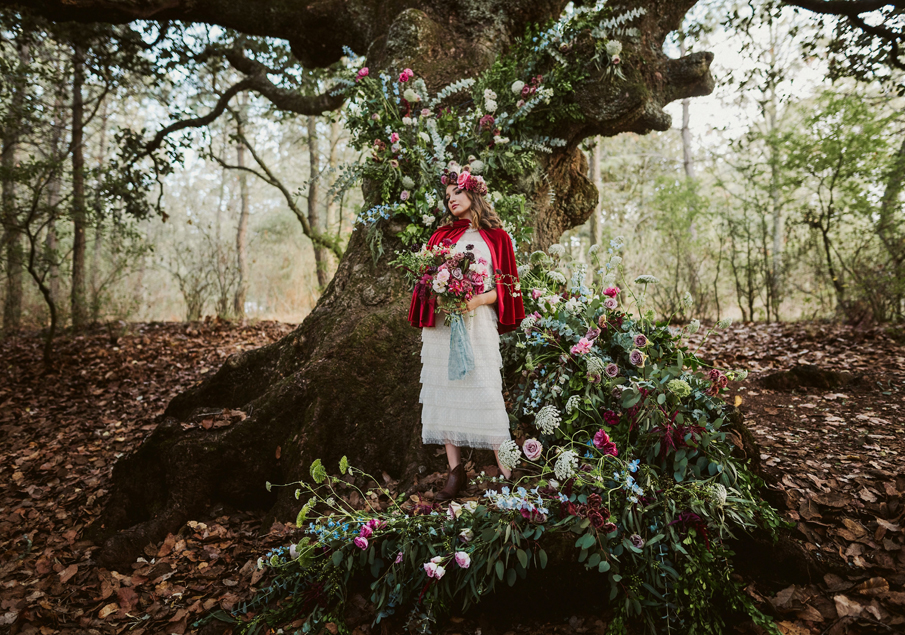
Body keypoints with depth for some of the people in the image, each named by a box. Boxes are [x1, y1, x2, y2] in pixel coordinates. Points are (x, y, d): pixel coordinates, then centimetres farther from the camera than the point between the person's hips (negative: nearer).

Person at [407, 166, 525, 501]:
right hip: (441, 325, 3)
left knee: (484, 393, -8)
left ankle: (505, 470, 1)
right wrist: (435, 296, -7)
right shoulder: (442, 235, 16)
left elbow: (503, 286, 4)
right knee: (444, 392, 1)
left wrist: (478, 300, -14)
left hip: (477, 323, -3)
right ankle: (455, 471, 9)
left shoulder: (495, 236, 9)